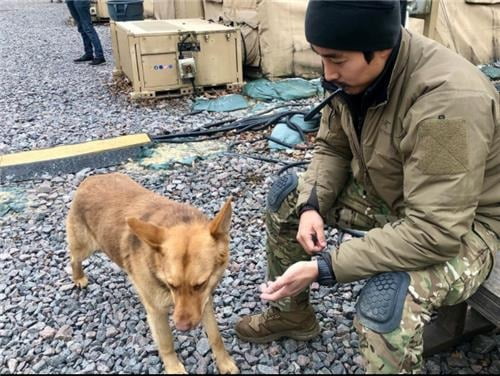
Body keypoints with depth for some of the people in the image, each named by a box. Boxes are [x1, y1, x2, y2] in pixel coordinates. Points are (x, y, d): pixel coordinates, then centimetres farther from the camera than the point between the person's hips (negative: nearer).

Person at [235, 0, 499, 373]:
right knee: (288, 193, 5)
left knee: (387, 302, -36)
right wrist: (312, 205, -16)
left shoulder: (448, 102, -35)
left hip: (462, 225, -7)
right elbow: (332, 147, 2)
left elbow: (434, 232, -36)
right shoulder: (357, 71, -12)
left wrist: (324, 267, -34)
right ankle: (291, 313, 22)